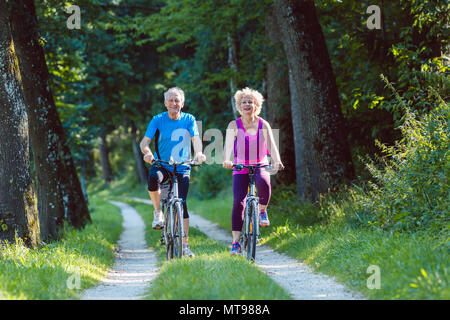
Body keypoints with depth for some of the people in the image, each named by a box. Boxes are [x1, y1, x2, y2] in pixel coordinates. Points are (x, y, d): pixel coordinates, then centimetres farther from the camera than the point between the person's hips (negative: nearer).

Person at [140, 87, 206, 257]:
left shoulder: (189, 120, -2)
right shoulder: (158, 120, -3)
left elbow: (196, 139, -16)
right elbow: (145, 141, -11)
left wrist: (199, 153, -38)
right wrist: (147, 153, -34)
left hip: (182, 168, 0)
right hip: (161, 165, 0)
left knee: (182, 203, -9)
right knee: (153, 178, -35)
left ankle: (185, 244, 1)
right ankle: (158, 212, -12)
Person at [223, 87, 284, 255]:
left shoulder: (263, 125, -1)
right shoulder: (234, 125, -3)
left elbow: (271, 145, -12)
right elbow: (228, 144, -17)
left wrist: (277, 161, -32)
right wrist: (226, 160, -38)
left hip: (260, 166, 0)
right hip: (240, 168, 0)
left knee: (263, 183, -35)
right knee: (238, 202, -12)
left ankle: (262, 211, -6)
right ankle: (236, 242, -6)